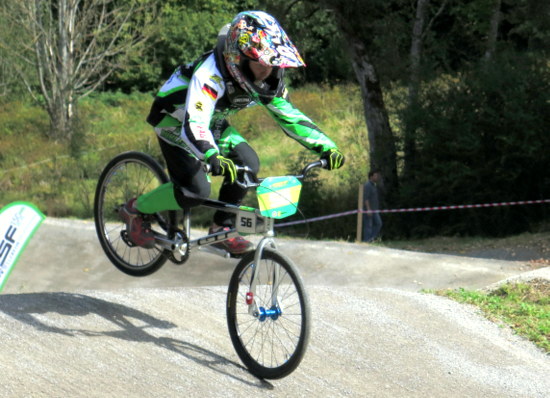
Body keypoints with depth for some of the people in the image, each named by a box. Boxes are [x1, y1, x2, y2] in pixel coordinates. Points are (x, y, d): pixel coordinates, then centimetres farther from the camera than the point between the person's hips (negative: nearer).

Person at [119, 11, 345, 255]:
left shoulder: (265, 79, -17)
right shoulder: (210, 75, -39)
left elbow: (288, 115, -8)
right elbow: (193, 124, -50)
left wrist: (326, 147, -19)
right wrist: (213, 157, -68)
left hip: (212, 123, 7)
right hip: (174, 121, -7)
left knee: (248, 163, -14)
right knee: (196, 191, -21)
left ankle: (222, 228, 3)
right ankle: (134, 210, 2)